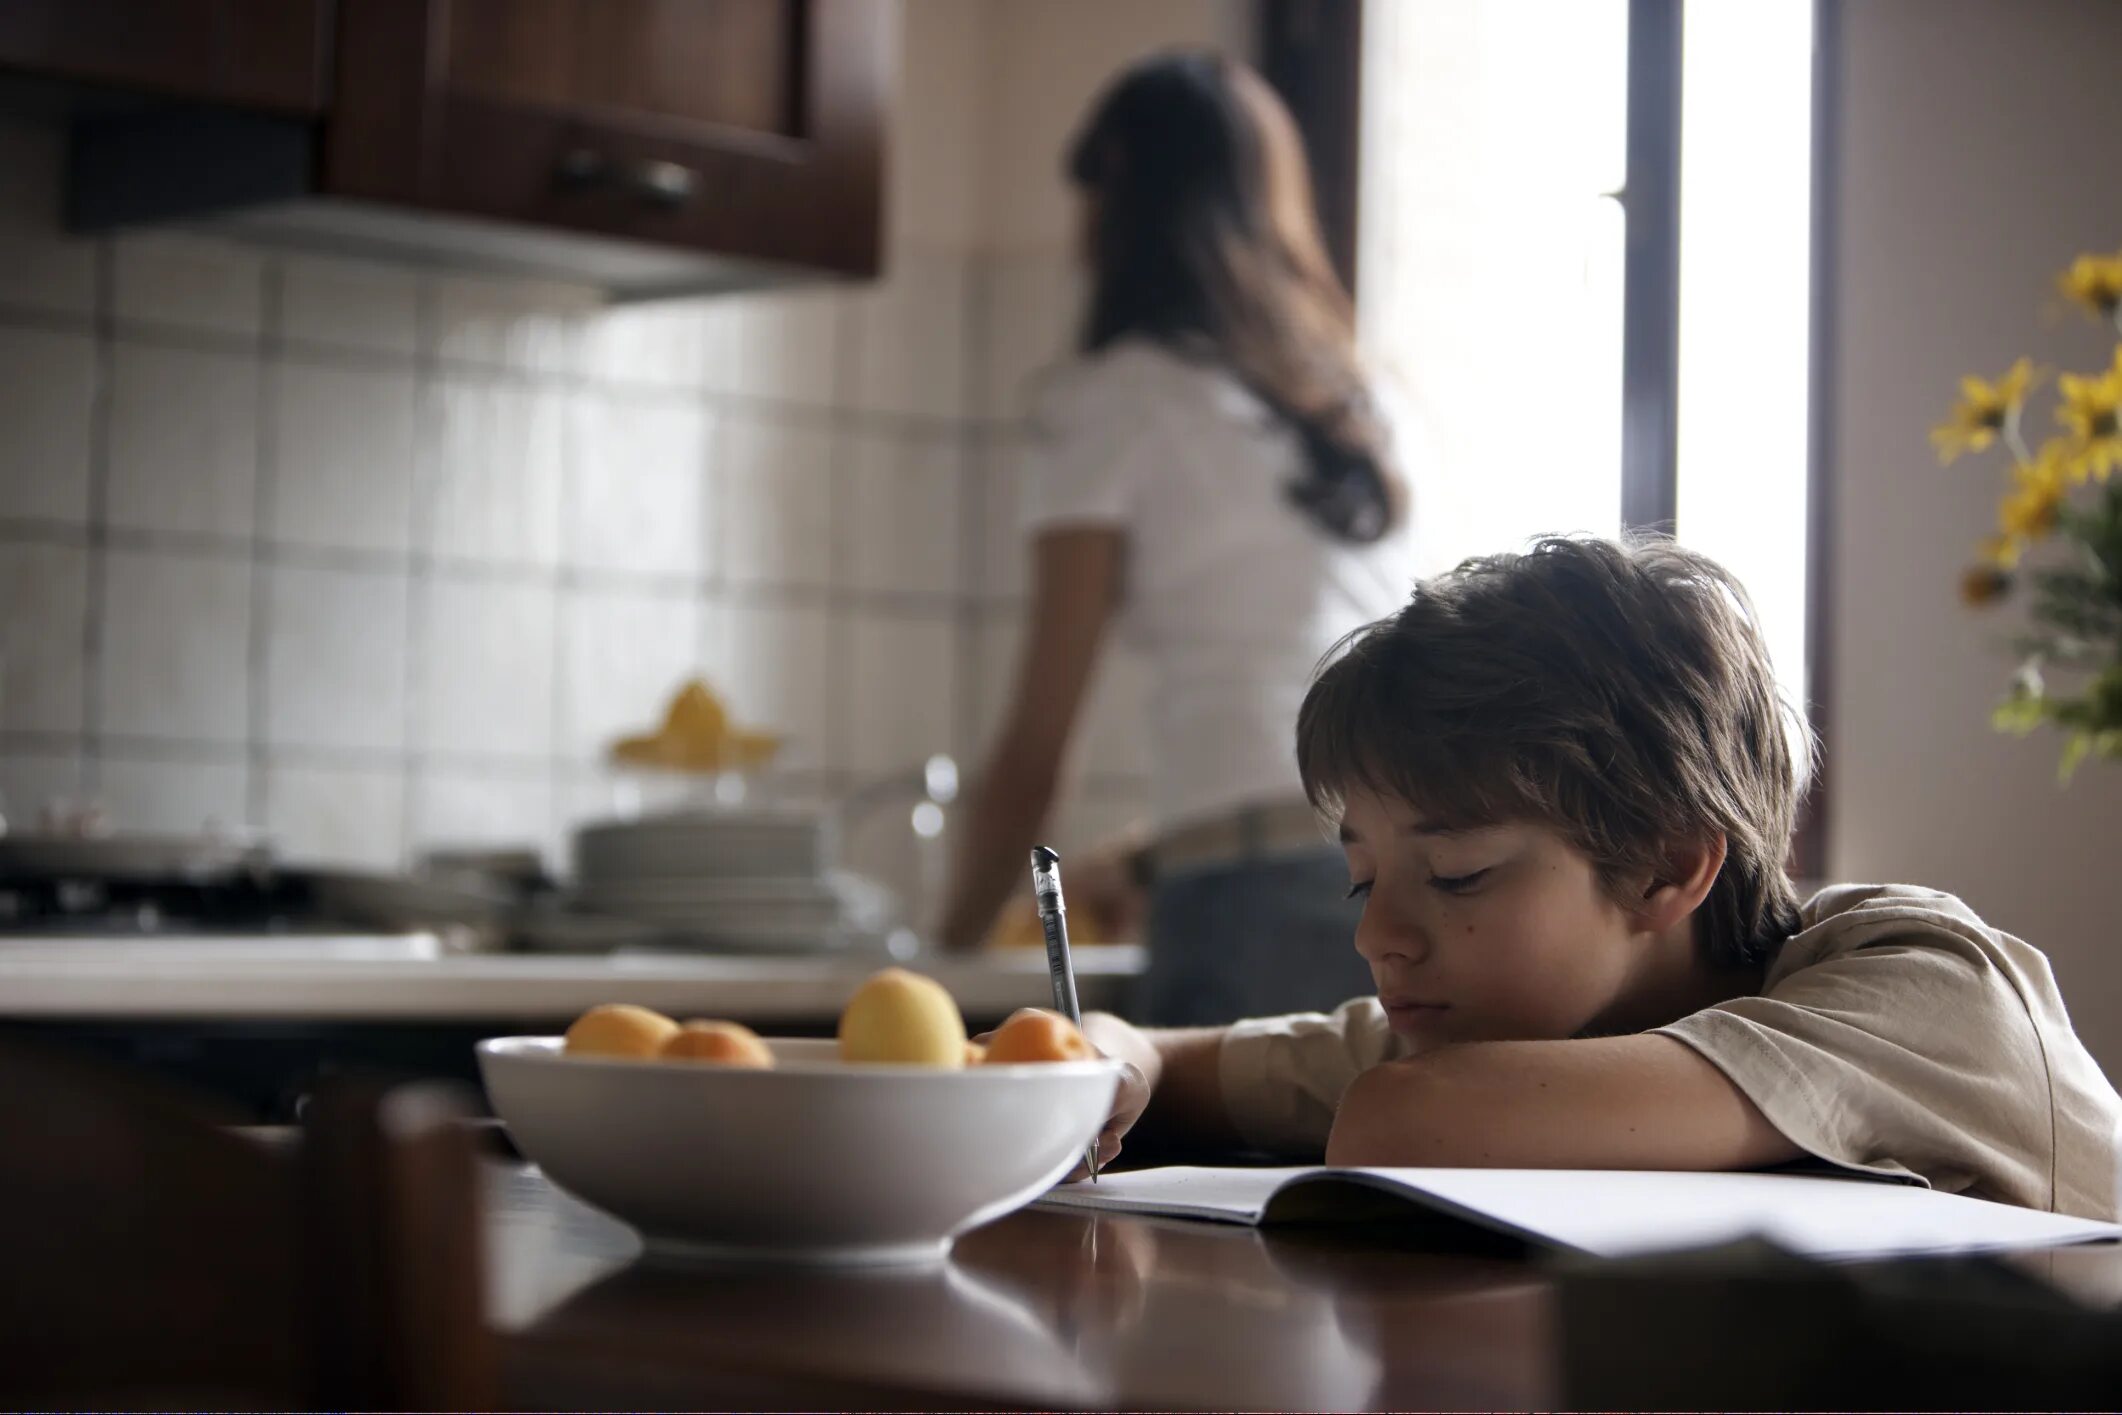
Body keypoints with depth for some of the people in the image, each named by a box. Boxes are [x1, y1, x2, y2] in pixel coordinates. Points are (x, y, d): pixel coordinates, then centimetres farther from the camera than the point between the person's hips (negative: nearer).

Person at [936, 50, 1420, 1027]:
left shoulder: (1113, 400, 5)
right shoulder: (1346, 394, 22)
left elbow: (1034, 752, 5)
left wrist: (958, 933, 20)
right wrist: (1147, 866, 41)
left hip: (1269, 892, -5)